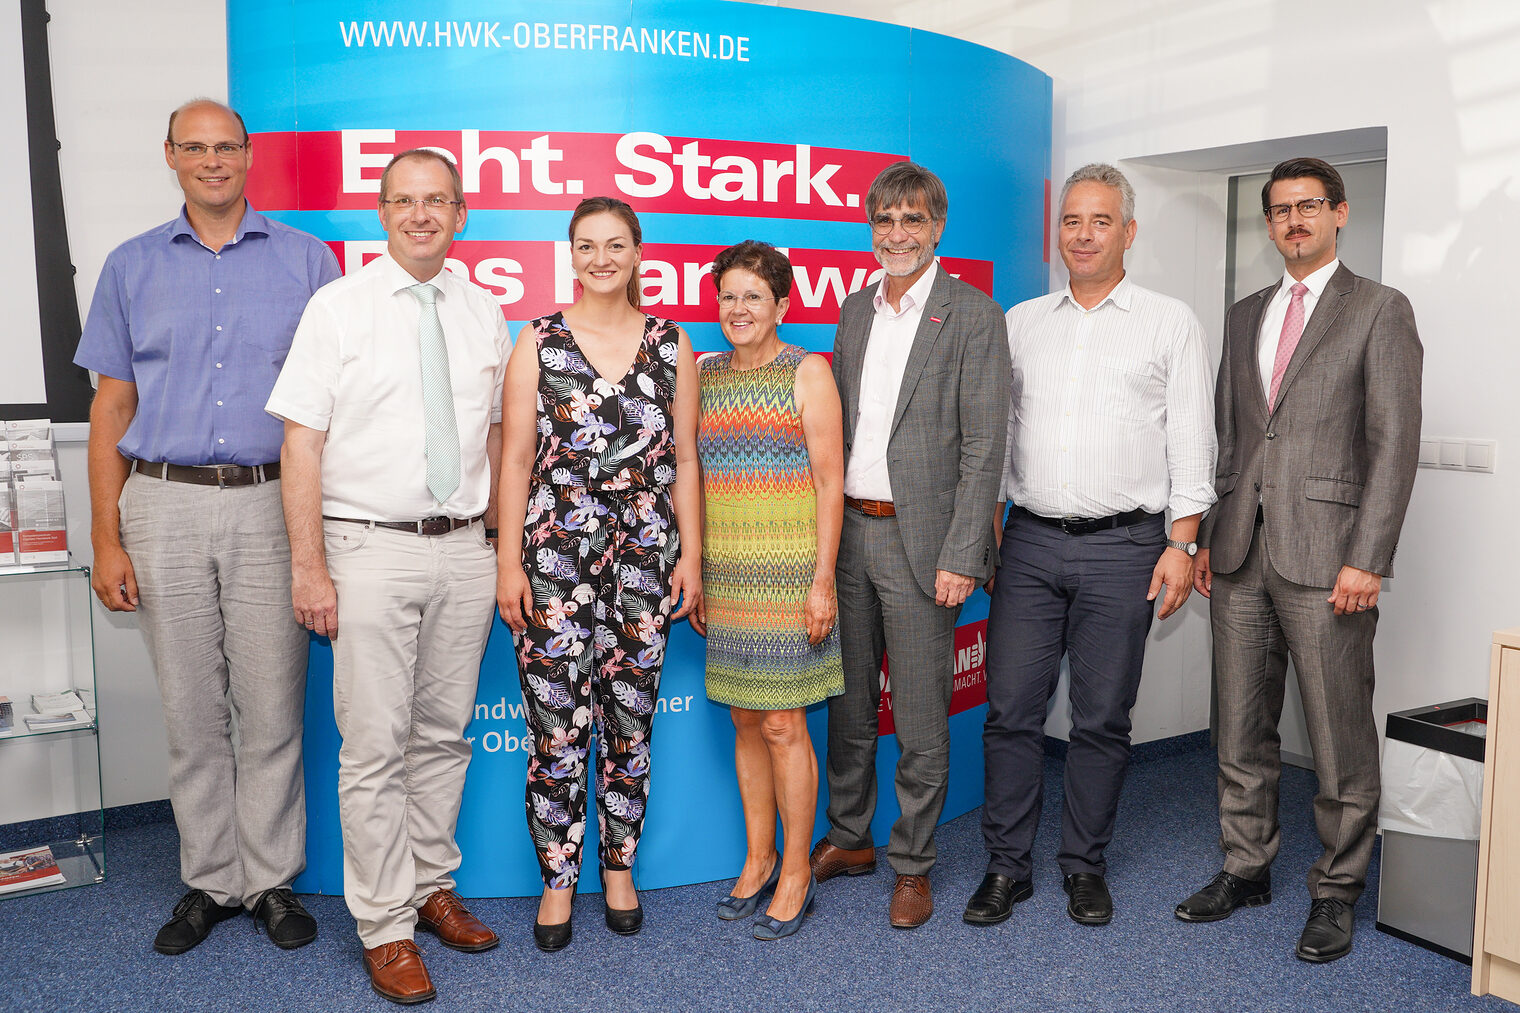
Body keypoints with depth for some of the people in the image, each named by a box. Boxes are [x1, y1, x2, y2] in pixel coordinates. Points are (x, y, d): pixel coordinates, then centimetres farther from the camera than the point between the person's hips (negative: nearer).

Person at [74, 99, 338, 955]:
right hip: (167, 507, 2)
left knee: (273, 709, 3)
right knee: (192, 711, 8)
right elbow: (113, 406, 9)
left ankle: (271, 879, 18)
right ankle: (210, 881, 22)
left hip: (273, 505, -1)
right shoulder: (132, 267, 10)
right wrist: (106, 538, 2)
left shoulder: (308, 261, 6)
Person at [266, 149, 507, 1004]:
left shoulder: (485, 312, 10)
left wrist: (502, 542, 10)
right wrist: (309, 567, -12)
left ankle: (432, 885, 30)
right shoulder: (339, 307, -2)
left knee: (445, 733, 13)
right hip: (372, 549, -4)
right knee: (375, 748, -1)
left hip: (464, 550, 4)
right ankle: (386, 927, 13)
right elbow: (302, 444, -6)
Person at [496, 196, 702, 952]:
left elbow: (684, 460, 8)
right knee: (556, 726, 2)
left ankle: (619, 868, 28)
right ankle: (558, 880, 19)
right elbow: (515, 457, 1)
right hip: (554, 555, -1)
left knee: (631, 724, 9)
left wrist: (691, 555, 3)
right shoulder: (538, 341, 3)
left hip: (645, 557, 2)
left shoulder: (672, 345, 7)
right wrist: (509, 562, -4)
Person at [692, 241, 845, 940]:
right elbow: (696, 482, 14)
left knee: (782, 725, -1)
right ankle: (758, 860, 26)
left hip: (787, 573, -5)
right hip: (726, 574, 5)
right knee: (745, 721, 12)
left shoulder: (807, 372, -4)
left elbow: (830, 482, -7)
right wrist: (694, 572, 11)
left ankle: (796, 875, 14)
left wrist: (823, 580, -13)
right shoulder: (705, 375, 11)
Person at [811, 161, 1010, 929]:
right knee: (847, 705, 16)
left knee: (920, 719, 4)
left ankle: (912, 866, 20)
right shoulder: (854, 311, 12)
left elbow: (983, 448, -11)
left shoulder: (973, 316, -6)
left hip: (918, 539, -5)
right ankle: (847, 839, 32)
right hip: (848, 529, 6)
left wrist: (961, 556, -16)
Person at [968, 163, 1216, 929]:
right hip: (1031, 543, 2)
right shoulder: (1020, 322, 13)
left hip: (1123, 547, -2)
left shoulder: (1170, 324, 5)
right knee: (1011, 709, 1)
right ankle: (1006, 866, 14)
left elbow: (1191, 441, 2)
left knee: (1102, 718, 5)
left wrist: (1182, 543, -5)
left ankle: (1085, 867, 20)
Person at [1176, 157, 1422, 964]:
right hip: (1241, 555, 5)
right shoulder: (1244, 316, 17)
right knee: (1241, 727, 12)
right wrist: (1207, 538, 10)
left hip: (1324, 557, -5)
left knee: (1340, 737, 2)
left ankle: (1336, 891, 18)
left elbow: (1394, 442, -7)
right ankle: (1246, 867, 26)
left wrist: (1367, 560, -14)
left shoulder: (1379, 310, 1)